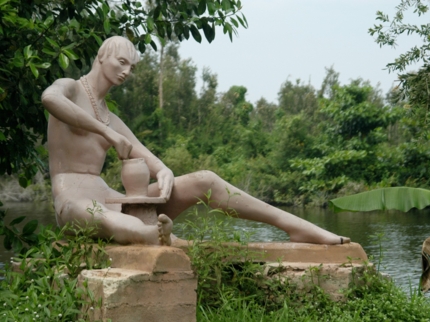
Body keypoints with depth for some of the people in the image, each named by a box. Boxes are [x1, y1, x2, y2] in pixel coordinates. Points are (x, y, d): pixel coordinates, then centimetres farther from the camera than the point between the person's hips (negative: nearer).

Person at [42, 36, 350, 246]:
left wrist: (164, 173, -16)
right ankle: (163, 239, -79)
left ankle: (296, 226, -14)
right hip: (75, 204, -6)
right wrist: (108, 134, -25)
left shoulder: (112, 120, 23)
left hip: (110, 200, 6)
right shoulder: (69, 87, 4)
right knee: (106, 221, -46)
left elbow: (150, 161, 9)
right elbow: (48, 98, -25)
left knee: (203, 180, -9)